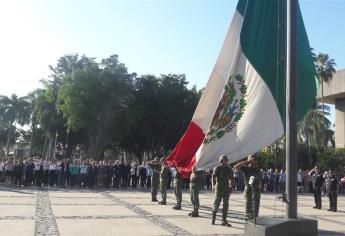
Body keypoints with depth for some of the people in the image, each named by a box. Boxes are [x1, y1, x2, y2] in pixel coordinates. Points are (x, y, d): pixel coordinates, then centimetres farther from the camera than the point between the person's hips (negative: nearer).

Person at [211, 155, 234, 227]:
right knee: (217, 203, 1)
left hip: (226, 188, 5)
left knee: (226, 205, 4)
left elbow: (231, 178, 17)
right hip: (219, 188, -4)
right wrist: (213, 185, -26)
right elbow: (213, 177, -12)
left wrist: (231, 186, 9)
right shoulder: (217, 168, -3)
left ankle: (224, 220, 9)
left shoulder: (229, 168, 11)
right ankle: (213, 219, 17)